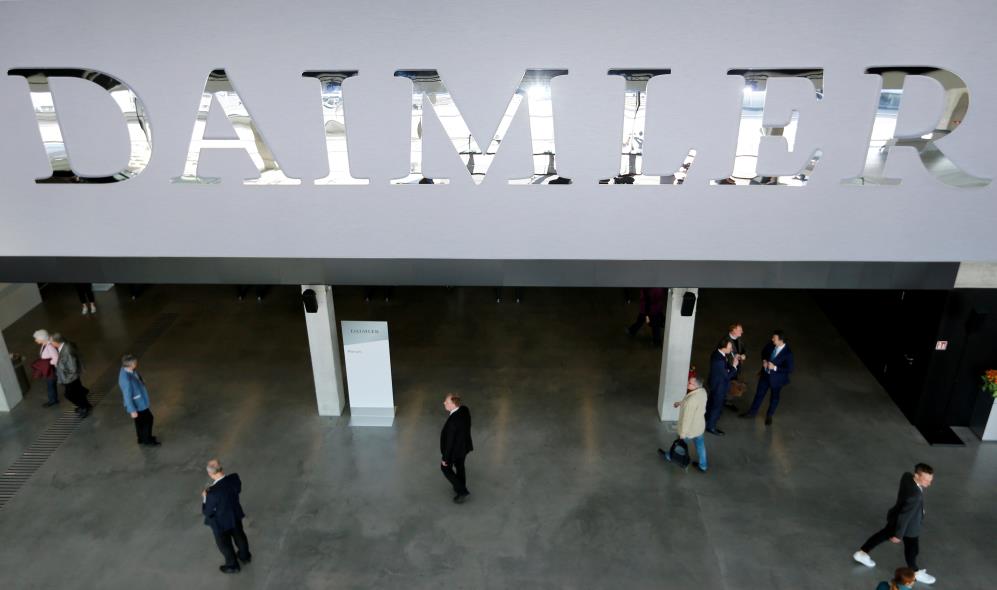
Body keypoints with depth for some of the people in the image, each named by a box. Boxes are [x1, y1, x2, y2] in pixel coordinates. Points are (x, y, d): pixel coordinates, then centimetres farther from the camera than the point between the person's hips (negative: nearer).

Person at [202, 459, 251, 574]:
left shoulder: (213, 492, -41)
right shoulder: (235, 478, -26)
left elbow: (207, 512, -24)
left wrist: (204, 497, -9)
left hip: (220, 521, -5)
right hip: (235, 515, 5)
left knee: (224, 543, 24)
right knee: (239, 535, 31)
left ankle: (233, 565, 47)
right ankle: (245, 556, 56)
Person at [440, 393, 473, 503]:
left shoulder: (452, 421, -39)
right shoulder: (465, 409, -16)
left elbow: (450, 441, -27)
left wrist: (445, 458, -14)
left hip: (455, 449, -7)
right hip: (465, 445, 7)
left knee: (446, 468, 19)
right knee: (460, 466, 28)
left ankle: (462, 491, 22)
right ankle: (461, 489, 48)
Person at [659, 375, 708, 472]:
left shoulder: (691, 400, -38)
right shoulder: (703, 391, -13)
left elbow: (687, 418, -28)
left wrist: (683, 433, -17)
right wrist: (680, 402, 14)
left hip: (690, 429, -6)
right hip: (700, 426, 6)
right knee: (700, 446, 23)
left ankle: (670, 456, 48)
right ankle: (703, 466, 41)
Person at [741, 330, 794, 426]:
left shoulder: (788, 353, -30)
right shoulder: (771, 345, -15)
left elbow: (790, 369, -25)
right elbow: (764, 352, 6)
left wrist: (775, 367, -30)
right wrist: (764, 360, -12)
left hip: (776, 378, -4)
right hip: (765, 374, 4)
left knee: (774, 397, 20)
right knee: (759, 394, 20)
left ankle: (769, 416, 43)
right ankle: (752, 412, 38)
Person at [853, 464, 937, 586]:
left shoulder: (907, 476, -20)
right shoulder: (914, 495, -42)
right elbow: (904, 517, -31)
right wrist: (898, 535, -19)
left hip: (896, 517, 8)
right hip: (909, 525, -8)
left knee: (884, 534, 28)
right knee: (912, 549, 20)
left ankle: (862, 553, 45)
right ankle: (915, 572, 49)